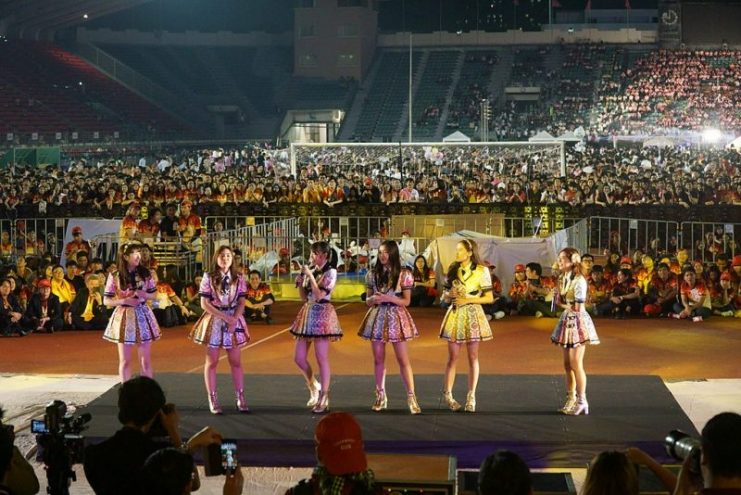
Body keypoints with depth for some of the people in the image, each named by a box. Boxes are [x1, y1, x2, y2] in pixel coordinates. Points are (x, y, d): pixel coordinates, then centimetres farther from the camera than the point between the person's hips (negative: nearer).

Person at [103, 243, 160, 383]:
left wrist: (145, 295, -12)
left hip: (142, 315, 2)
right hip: (124, 316, -2)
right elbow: (106, 301, -4)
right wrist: (124, 300, -19)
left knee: (146, 360, 4)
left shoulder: (145, 273, 0)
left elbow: (153, 295, 10)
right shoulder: (115, 276, -7)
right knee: (125, 361, 3)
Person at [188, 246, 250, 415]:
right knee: (212, 362, 2)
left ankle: (240, 399, 9)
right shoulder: (208, 277, -3)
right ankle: (213, 400, 7)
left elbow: (241, 303, 2)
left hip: (234, 320, 2)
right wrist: (225, 317, -14)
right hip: (214, 320, -2)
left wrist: (234, 319, -15)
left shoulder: (238, 278, 4)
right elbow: (204, 304, -7)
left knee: (236, 362, 4)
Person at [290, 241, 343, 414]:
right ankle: (314, 388, 27)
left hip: (322, 314, -7)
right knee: (299, 358, 7)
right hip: (307, 312, 7)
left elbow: (319, 295, -17)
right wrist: (300, 280, 3)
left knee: (322, 359, -5)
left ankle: (324, 399, 1)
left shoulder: (330, 272, -7)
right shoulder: (310, 269, 12)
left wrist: (310, 275, -13)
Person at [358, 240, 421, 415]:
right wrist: (373, 299, -13)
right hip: (377, 317, 3)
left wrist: (388, 298, -19)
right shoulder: (372, 274, 6)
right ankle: (381, 396, 17)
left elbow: (406, 301, -4)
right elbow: (367, 300, 11)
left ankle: (411, 397, -5)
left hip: (395, 317, -3)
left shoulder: (403, 274, -4)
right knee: (378, 359, 8)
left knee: (403, 359, -6)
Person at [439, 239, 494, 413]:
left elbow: (489, 298, -4)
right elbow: (445, 294, 15)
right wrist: (450, 295, -8)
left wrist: (468, 300, -13)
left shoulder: (481, 270, -4)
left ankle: (471, 397, 9)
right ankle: (447, 394, 10)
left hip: (472, 315, -3)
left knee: (473, 358, 3)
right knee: (453, 357, 3)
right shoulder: (453, 269, 8)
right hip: (455, 314, 3)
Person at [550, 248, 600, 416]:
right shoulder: (563, 279, 12)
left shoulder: (579, 280, -14)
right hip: (567, 320, 8)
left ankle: (581, 401, -2)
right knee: (567, 364, 9)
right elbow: (559, 302, 15)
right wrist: (569, 306, -5)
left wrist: (566, 305, 0)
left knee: (576, 364, -8)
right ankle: (571, 400, 16)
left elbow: (578, 308, -17)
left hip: (577, 321, -8)